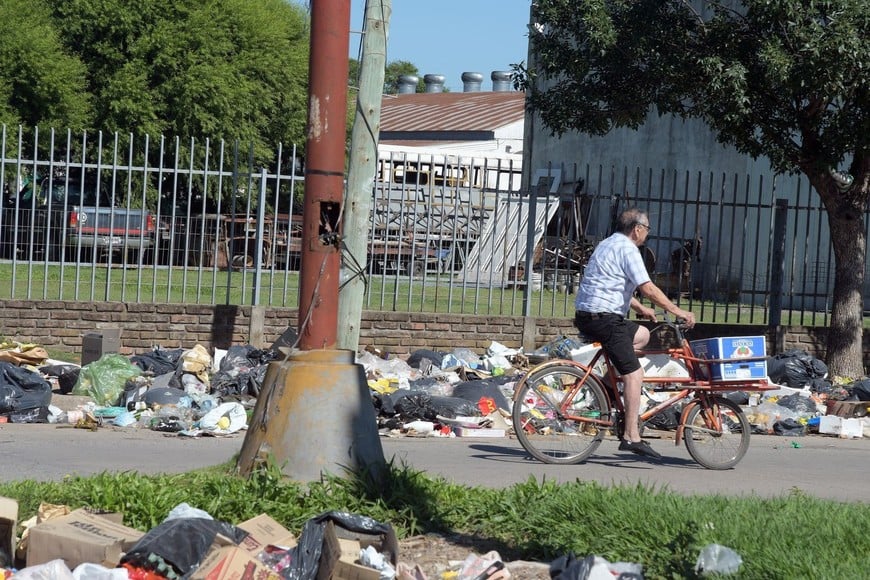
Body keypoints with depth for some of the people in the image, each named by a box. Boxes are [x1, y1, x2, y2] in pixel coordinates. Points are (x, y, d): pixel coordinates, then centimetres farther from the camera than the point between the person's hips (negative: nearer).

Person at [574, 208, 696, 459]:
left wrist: (641, 309, 36)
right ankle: (631, 437, -15)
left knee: (642, 335, 28)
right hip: (605, 318, -10)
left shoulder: (608, 244, 20)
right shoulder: (627, 249, -11)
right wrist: (677, 311, -10)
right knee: (634, 374, -10)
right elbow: (648, 288, -17)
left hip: (586, 316, 10)